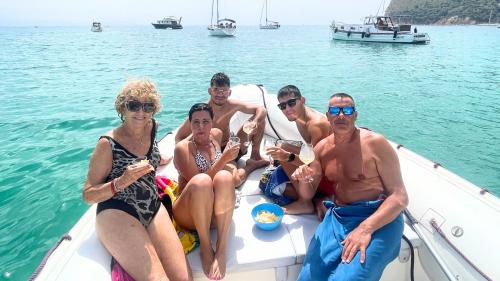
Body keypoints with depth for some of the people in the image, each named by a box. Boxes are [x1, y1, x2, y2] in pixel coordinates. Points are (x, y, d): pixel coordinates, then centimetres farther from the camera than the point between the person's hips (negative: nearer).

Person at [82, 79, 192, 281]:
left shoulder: (152, 127, 5)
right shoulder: (108, 143, -10)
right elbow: (88, 195, -9)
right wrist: (120, 183, -23)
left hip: (153, 210, 6)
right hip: (116, 214, -6)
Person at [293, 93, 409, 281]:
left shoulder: (375, 143, -9)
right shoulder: (322, 148, 7)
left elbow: (400, 197, -11)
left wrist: (366, 228, -24)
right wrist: (304, 180, -13)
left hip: (379, 219, -4)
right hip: (337, 217, 4)